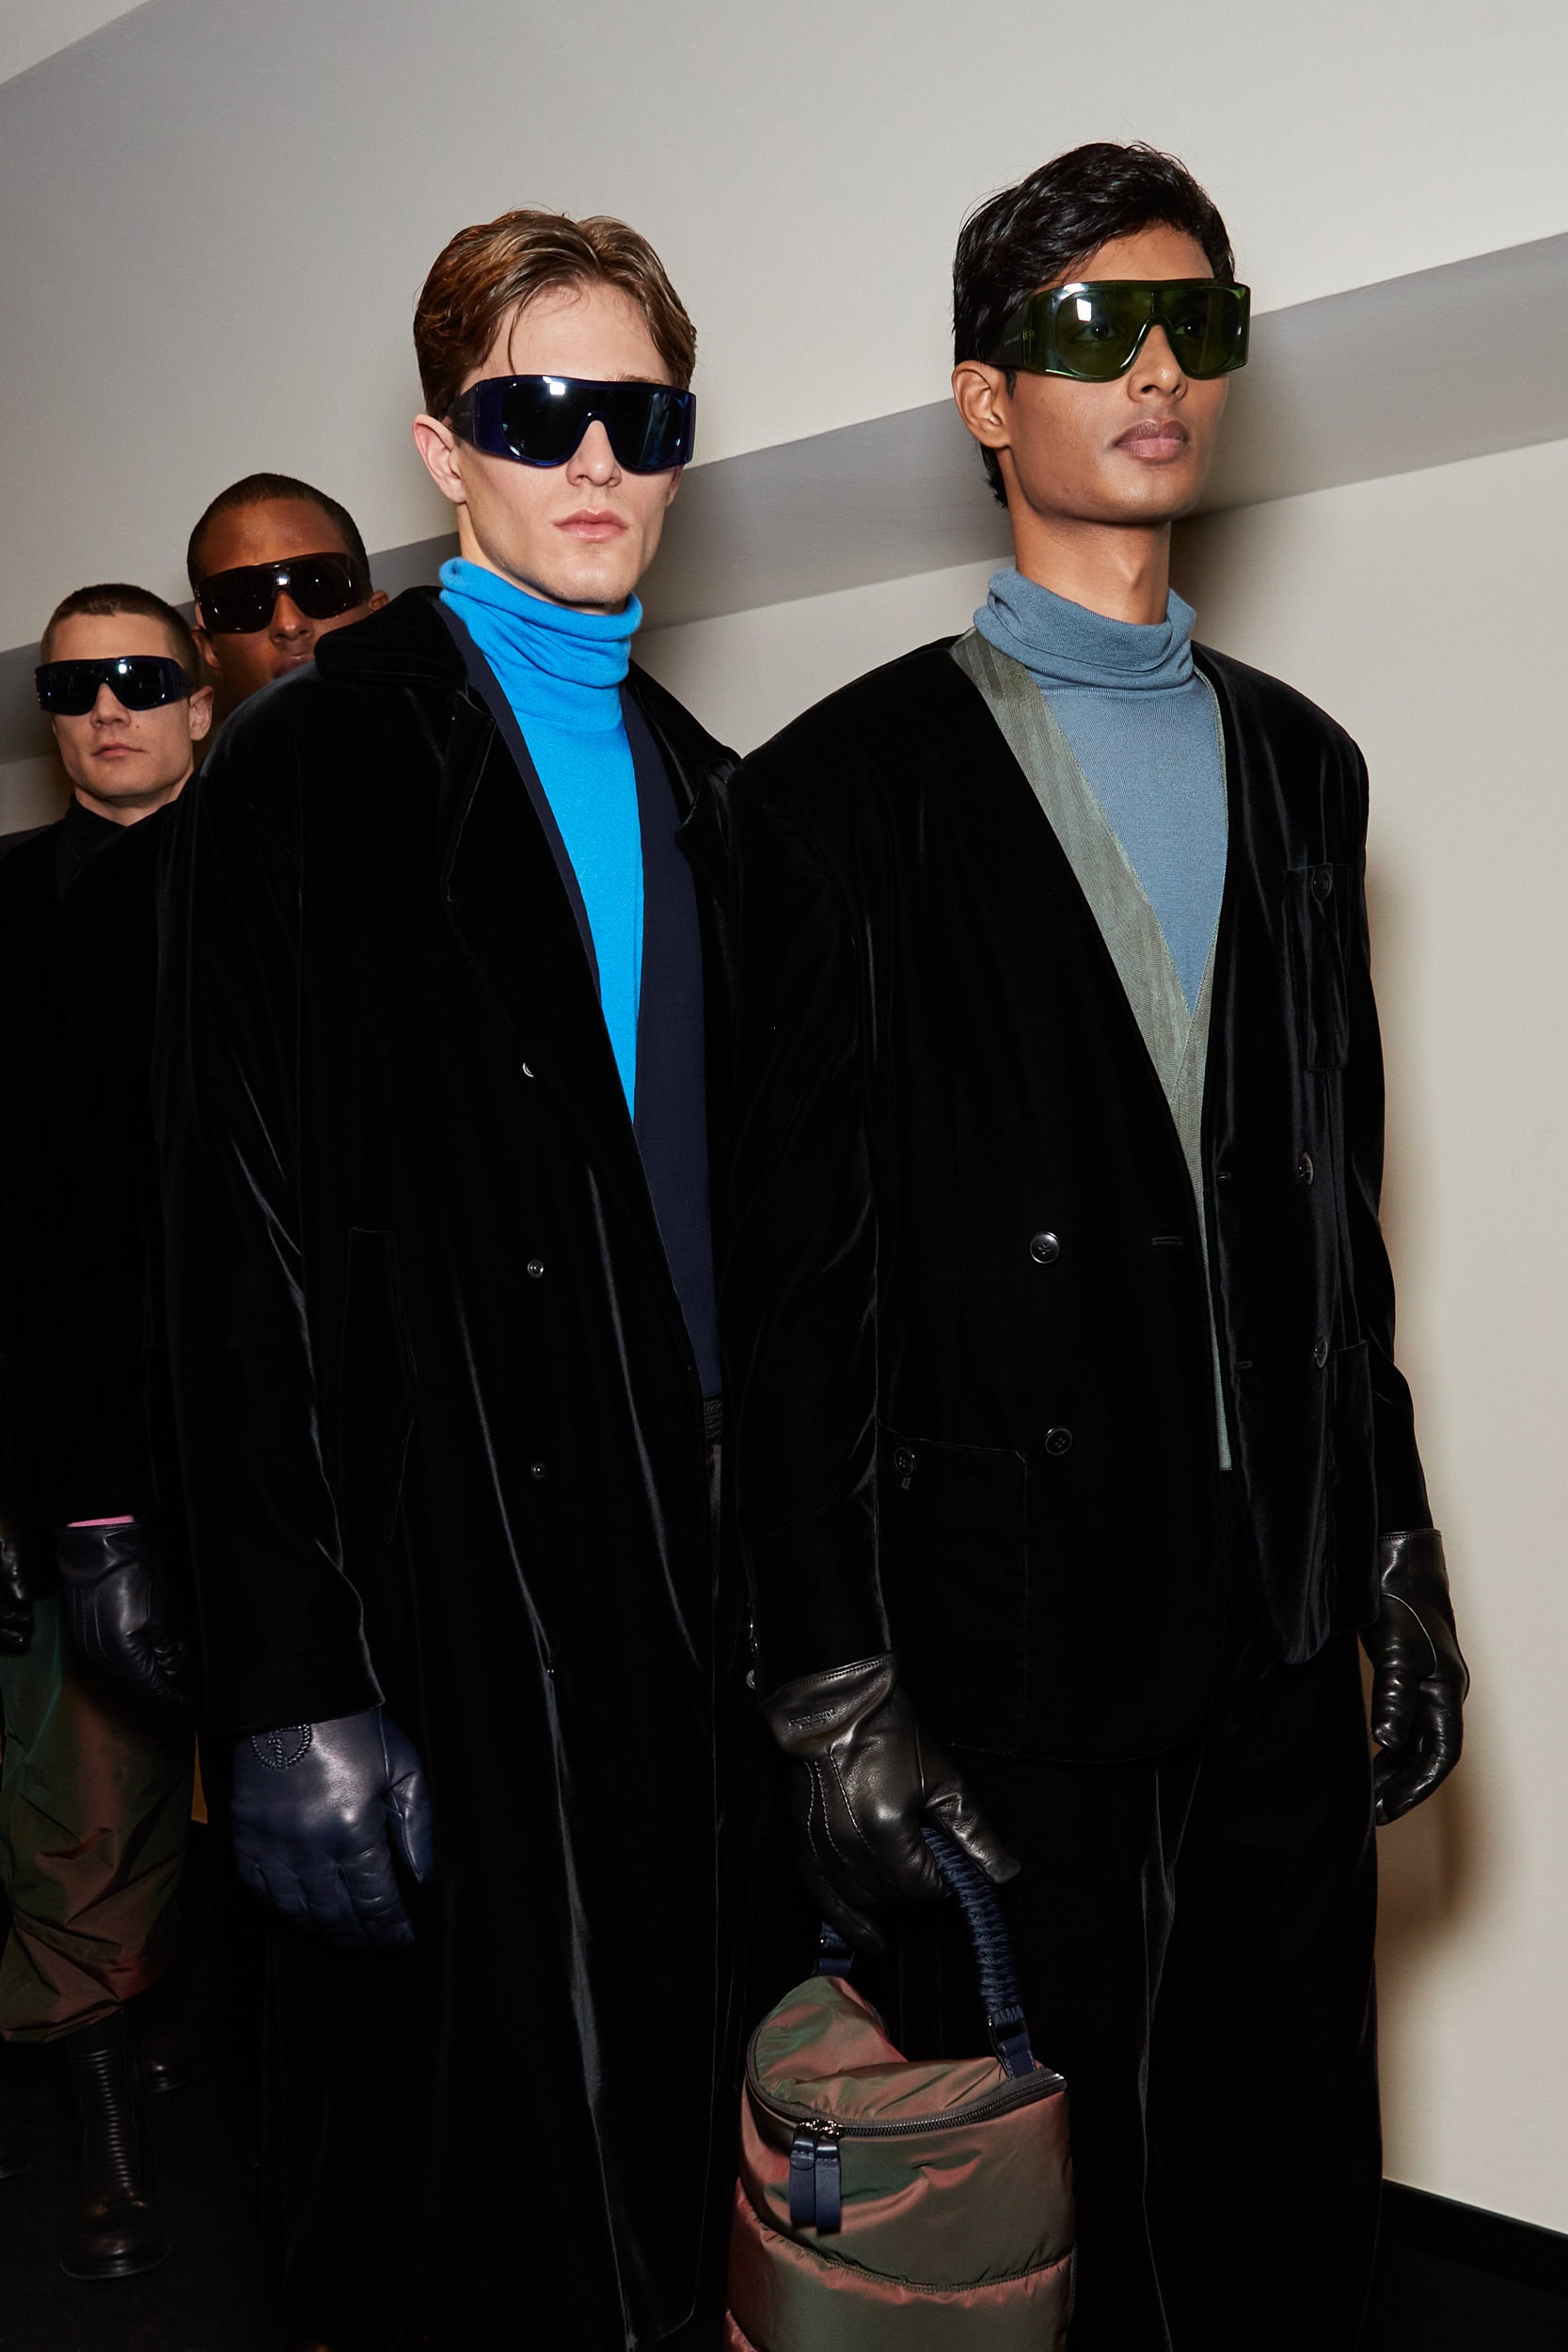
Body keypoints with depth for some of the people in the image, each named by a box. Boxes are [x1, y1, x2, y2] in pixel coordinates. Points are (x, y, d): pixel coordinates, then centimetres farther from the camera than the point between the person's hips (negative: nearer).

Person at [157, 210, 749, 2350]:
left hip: (699, 1592, 6)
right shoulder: (308, 773, -4)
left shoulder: (704, 793, 14)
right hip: (448, 1594, -5)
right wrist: (297, 1690, -15)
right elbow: (243, 1253, -10)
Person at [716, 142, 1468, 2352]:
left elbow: (1335, 1196, 14)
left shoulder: (1301, 760, 13)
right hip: (1003, 1630, -4)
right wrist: (831, 1682, -11)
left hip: (1282, 1613, 5)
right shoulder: (848, 785, -4)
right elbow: (796, 1273, -8)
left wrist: (1396, 1546, 11)